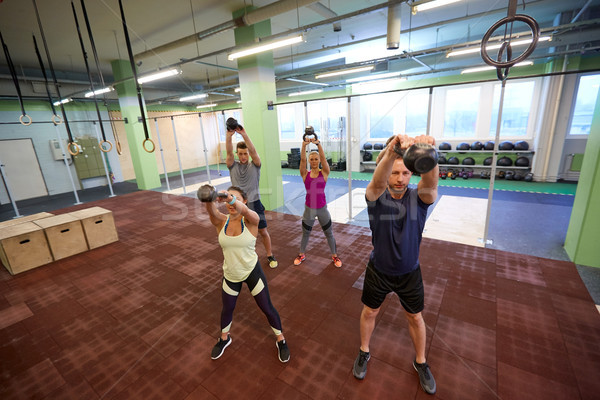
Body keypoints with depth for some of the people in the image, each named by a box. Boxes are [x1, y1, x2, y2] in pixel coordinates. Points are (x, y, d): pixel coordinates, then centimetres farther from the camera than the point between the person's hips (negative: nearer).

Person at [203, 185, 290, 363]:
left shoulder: (251, 220, -17)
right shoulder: (221, 221, -10)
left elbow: (244, 210, -41)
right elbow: (211, 210, -33)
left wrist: (233, 200, -63)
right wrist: (210, 199, -57)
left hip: (252, 271, -3)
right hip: (230, 275, 3)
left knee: (267, 308, 10)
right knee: (227, 309, 23)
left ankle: (281, 340, 37)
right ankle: (224, 338, 53)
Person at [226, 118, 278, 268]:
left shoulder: (255, 165, -3)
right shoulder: (233, 166, 1)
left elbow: (253, 150, -20)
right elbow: (229, 152, -16)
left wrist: (244, 134, -34)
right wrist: (229, 136, -32)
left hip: (254, 204, -1)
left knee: (263, 231, 6)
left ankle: (270, 255, 25)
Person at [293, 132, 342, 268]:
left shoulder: (324, 173, -3)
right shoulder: (305, 174, -1)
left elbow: (323, 158, -18)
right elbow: (302, 159, -15)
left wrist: (318, 144, -30)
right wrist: (304, 145, -29)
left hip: (322, 208, -1)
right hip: (308, 208, 1)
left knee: (329, 234, 12)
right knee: (305, 234, 16)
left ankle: (334, 255, 32)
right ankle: (302, 254, 38)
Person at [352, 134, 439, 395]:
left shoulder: (419, 197, -14)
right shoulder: (376, 196, -17)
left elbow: (430, 181, -37)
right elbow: (378, 181, -41)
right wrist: (391, 152, -61)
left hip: (409, 272, 1)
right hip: (378, 270, -1)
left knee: (415, 317, 19)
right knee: (369, 312, 17)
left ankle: (421, 362, 47)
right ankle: (364, 352, 45)